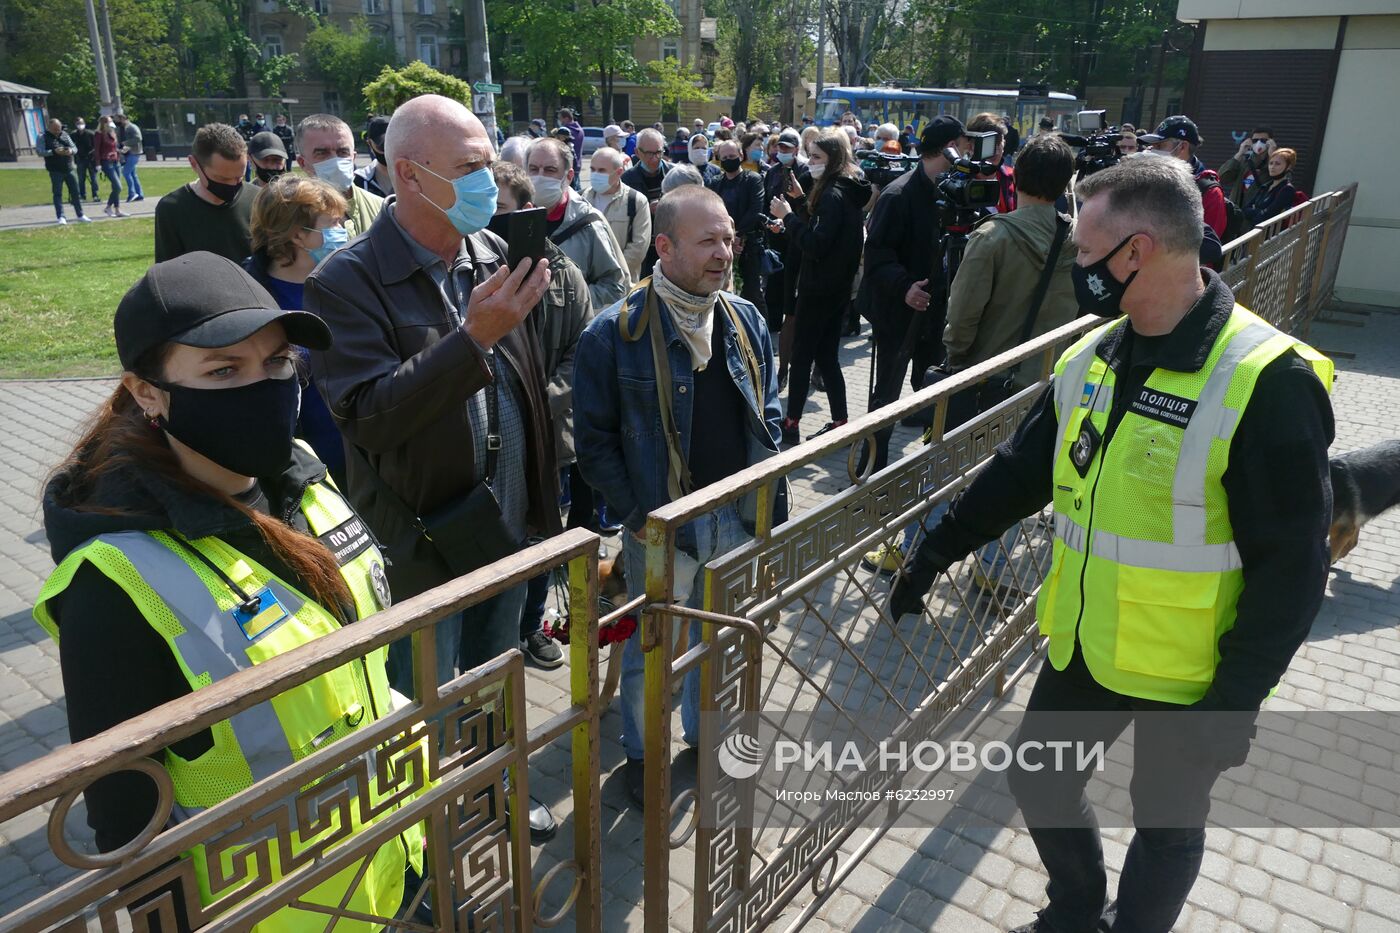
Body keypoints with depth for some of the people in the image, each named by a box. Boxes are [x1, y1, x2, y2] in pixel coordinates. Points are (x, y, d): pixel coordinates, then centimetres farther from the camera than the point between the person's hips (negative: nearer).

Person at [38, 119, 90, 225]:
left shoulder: (65, 135, 11)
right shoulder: (43, 137, -1)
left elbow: (75, 148, 11)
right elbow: (40, 151, -10)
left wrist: (71, 150, -12)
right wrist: (54, 152, -23)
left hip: (69, 169, 4)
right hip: (55, 171, -4)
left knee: (75, 192, 8)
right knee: (57, 194, -1)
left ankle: (80, 215, 17)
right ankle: (60, 217, 1)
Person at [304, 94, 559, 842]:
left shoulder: (492, 252, 1)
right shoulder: (346, 283, -17)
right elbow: (368, 415, -26)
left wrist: (541, 499, 11)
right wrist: (475, 337, -34)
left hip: (506, 527, 6)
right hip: (422, 543, -5)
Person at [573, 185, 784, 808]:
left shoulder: (746, 321, 2)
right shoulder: (616, 333, -15)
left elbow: (767, 412, 12)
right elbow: (594, 439, -10)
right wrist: (638, 516, -14)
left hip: (737, 517, 5)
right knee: (650, 646, 12)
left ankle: (705, 733, 47)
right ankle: (640, 753, 37)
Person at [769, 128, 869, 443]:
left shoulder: (833, 195, -18)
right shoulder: (849, 191, 11)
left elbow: (815, 244, -24)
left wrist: (788, 216, -18)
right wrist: (800, 201, 8)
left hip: (819, 287, -9)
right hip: (837, 285, 9)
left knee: (802, 355, -2)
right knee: (827, 356, 13)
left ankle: (791, 425, 5)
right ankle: (840, 422, 17)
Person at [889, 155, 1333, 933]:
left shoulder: (1268, 383, -22)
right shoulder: (1090, 359, -1)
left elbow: (1291, 565, -18)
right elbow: (1021, 471, 8)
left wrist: (1237, 699, -17)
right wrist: (937, 552, 10)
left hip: (1187, 672, -6)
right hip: (1085, 646, 7)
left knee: (1167, 825, 16)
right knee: (1040, 780, 20)